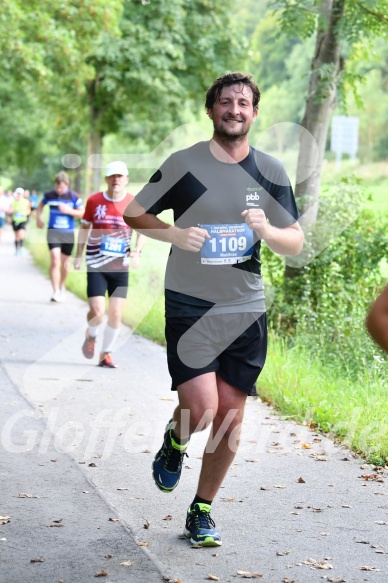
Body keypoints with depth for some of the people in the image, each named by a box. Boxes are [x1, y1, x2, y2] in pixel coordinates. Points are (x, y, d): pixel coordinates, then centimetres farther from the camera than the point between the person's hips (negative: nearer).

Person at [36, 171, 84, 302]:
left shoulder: (74, 197, -5)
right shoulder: (49, 195, 1)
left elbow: (82, 213, -5)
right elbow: (40, 206, 20)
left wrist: (69, 210, -19)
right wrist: (38, 218, 6)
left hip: (68, 234, 1)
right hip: (53, 232, 0)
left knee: (64, 264, 13)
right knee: (55, 261, -16)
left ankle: (61, 286, 37)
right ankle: (55, 292, -16)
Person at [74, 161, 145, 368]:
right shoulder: (94, 201, -2)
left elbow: (142, 231, 6)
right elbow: (85, 227, 10)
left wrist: (136, 251, -12)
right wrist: (79, 254, 8)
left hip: (120, 267, 1)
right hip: (96, 266, -1)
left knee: (116, 314, -1)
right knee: (97, 312, -11)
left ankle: (106, 353, 19)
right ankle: (91, 335, 23)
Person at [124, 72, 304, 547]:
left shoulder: (270, 173, 4)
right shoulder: (184, 165, -3)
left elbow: (295, 244, 7)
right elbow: (134, 214, 5)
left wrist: (265, 229, -15)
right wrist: (175, 234, -14)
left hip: (246, 310, 3)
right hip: (190, 306, -3)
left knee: (230, 414, 4)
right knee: (201, 408, -15)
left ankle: (202, 511, 22)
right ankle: (175, 441, 23)